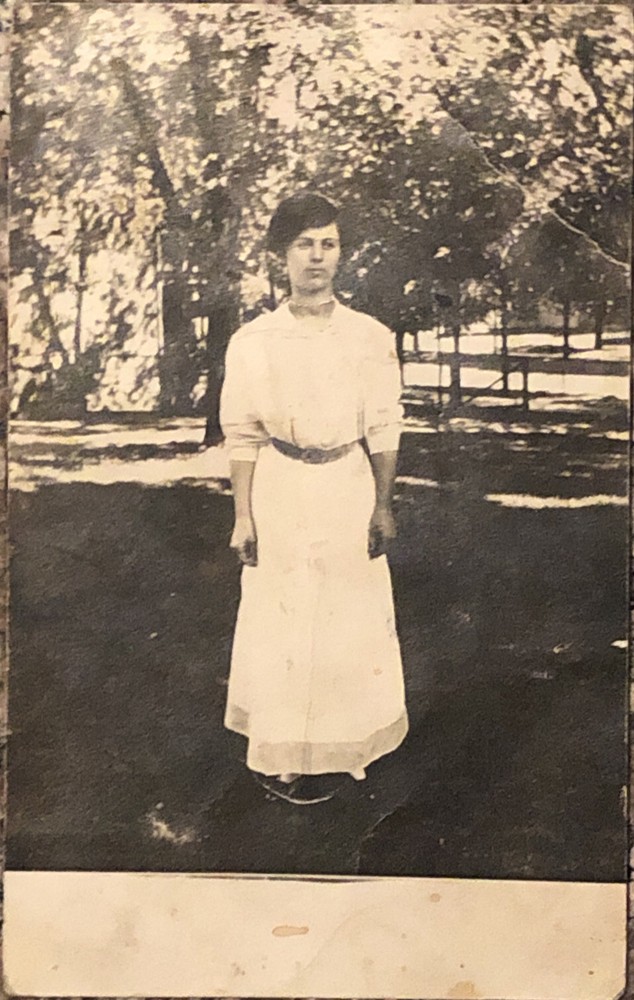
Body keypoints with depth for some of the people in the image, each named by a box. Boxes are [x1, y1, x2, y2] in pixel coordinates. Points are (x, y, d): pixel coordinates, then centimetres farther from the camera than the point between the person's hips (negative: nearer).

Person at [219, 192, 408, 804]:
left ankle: (341, 744, 32)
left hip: (348, 489, 1)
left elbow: (383, 429, 3)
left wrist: (383, 506, 1)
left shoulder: (371, 337, -2)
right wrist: (243, 517, -3)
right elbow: (241, 434, -1)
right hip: (279, 491, -1)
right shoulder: (252, 342, -4)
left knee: (352, 618, 9)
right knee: (280, 620, 6)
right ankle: (283, 754, 23)